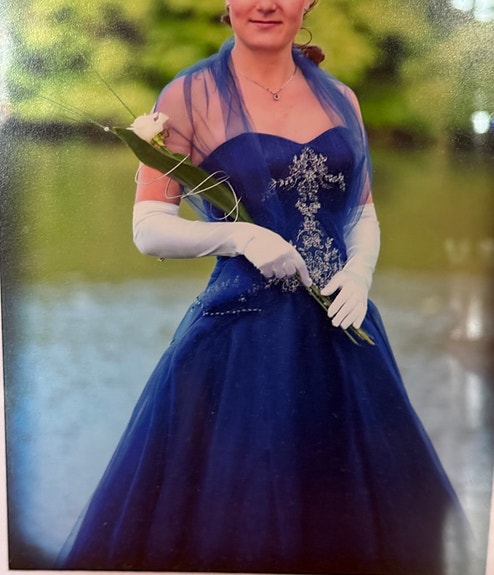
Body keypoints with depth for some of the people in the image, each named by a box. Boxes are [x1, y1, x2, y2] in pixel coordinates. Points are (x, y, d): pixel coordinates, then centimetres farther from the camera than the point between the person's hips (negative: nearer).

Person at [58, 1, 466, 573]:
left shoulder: (340, 98, 9)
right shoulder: (190, 95, -4)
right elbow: (148, 229, -4)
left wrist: (360, 271, -4)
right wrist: (237, 235, -18)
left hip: (340, 332, 5)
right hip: (240, 334, -4)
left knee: (346, 513, 14)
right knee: (229, 522, 4)